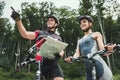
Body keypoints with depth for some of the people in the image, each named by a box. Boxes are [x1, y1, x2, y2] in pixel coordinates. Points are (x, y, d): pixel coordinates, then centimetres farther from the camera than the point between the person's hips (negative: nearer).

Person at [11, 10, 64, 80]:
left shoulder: (58, 38, 22)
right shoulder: (40, 33, 15)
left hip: (53, 63, 0)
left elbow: (61, 51, 12)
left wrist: (59, 54, -15)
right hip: (41, 63, 0)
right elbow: (25, 34, -2)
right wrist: (18, 20, -17)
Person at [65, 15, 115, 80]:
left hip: (98, 64, -5)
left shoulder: (96, 34, 13)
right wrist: (71, 58, -10)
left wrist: (107, 50, -24)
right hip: (88, 68, 5)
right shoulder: (79, 41, 28)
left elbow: (102, 49, 0)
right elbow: (77, 53, 13)